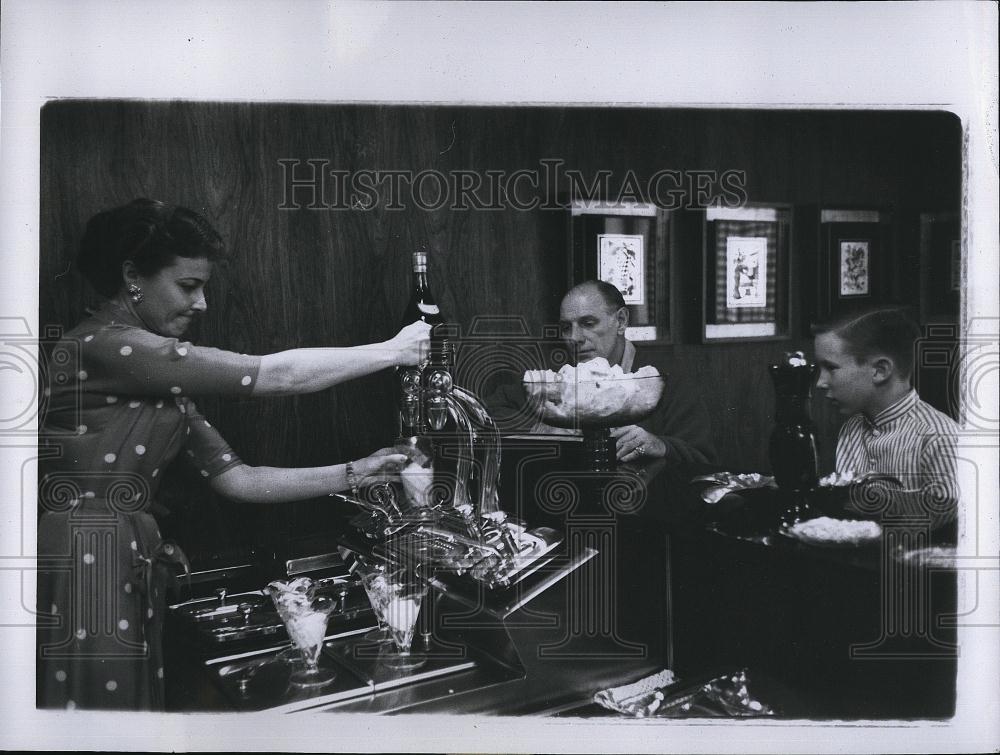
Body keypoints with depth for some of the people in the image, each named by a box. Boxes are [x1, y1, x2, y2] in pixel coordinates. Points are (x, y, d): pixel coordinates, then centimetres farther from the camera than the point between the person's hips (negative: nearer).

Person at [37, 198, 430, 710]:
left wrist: (355, 474, 6)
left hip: (131, 580, 9)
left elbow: (237, 480, 13)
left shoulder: (161, 379, 17)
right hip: (79, 569, -9)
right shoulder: (102, 346, -13)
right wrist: (394, 351, -6)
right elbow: (271, 375, -15)